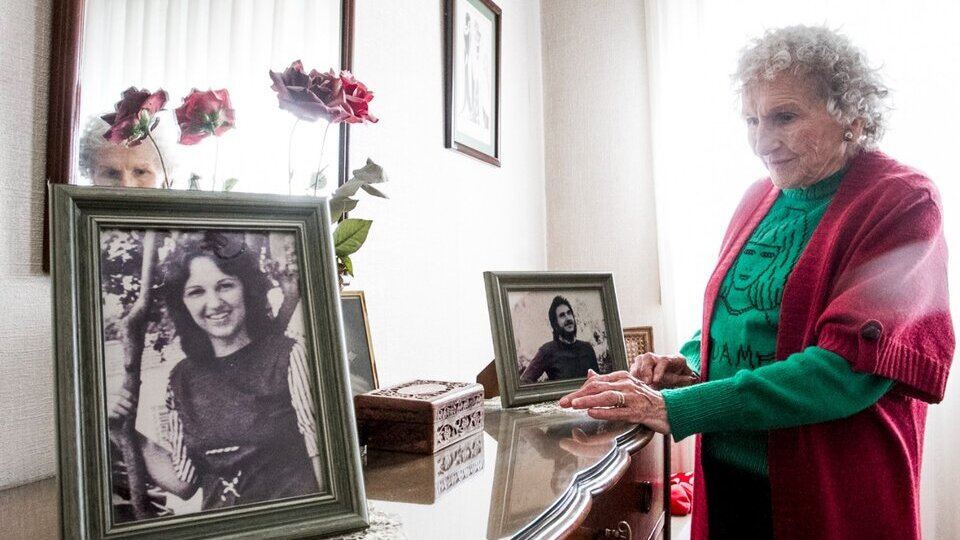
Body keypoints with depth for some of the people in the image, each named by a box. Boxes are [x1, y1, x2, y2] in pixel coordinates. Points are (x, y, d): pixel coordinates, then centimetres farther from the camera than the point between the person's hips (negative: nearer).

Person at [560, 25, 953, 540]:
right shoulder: (758, 200, 6)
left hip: (829, 494, -5)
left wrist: (677, 408, -29)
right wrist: (690, 364, -8)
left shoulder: (902, 203, -12)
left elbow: (852, 363, -23)